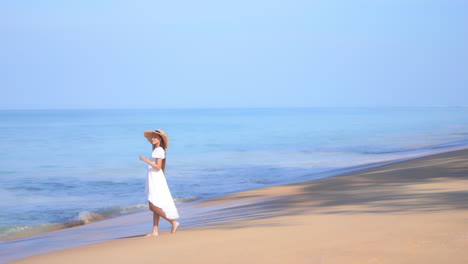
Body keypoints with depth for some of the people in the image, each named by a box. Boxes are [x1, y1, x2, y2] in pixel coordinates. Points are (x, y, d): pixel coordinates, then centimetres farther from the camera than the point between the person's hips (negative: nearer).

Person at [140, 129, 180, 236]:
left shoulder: (159, 150, -12)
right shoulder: (156, 150, 15)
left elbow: (158, 167, -20)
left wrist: (147, 160, -24)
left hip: (157, 181, -10)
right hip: (153, 180, 10)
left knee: (154, 206, -12)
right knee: (154, 207, 7)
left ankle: (173, 222, -5)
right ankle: (155, 231, 8)